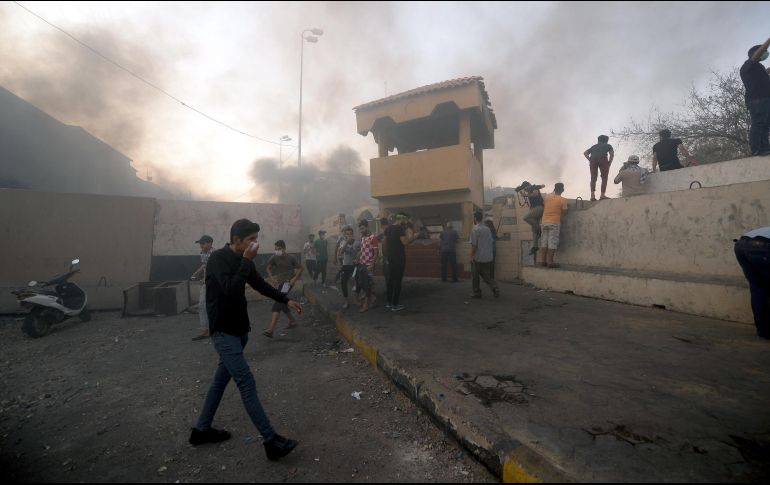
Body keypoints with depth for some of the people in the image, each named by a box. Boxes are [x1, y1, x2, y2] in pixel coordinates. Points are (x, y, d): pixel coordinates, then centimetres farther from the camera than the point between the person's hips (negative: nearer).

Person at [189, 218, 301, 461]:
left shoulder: (241, 260, 7)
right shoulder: (217, 258, -18)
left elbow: (260, 284, 15)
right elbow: (231, 290, -31)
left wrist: (286, 300, 9)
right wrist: (246, 260, -27)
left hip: (239, 330, 9)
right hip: (224, 332, -9)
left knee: (221, 379, 19)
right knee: (247, 383, -10)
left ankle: (202, 429, 35)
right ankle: (271, 441, -7)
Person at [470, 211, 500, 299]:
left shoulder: (475, 229, -12)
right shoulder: (487, 229, 8)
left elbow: (474, 245, -16)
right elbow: (492, 243, 12)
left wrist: (471, 256, -10)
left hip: (478, 257, -6)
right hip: (488, 257, 6)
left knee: (475, 275, 7)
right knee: (487, 275, 14)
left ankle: (477, 293, 16)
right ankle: (495, 289, -1)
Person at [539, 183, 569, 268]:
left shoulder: (546, 197, 4)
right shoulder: (562, 200, -6)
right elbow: (564, 212, -1)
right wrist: (566, 206, 19)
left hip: (544, 221, 4)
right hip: (554, 222, -4)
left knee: (544, 241, 8)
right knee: (552, 242, -3)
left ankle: (544, 261, 10)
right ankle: (550, 262, -5)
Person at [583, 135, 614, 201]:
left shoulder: (594, 146, 33)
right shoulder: (608, 146, 26)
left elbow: (585, 153, 18)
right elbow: (612, 154, 9)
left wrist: (590, 160, 13)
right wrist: (609, 163, 11)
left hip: (593, 159, 3)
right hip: (603, 159, -2)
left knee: (593, 178, 4)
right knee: (604, 178, 5)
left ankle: (592, 195, -9)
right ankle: (603, 195, -2)